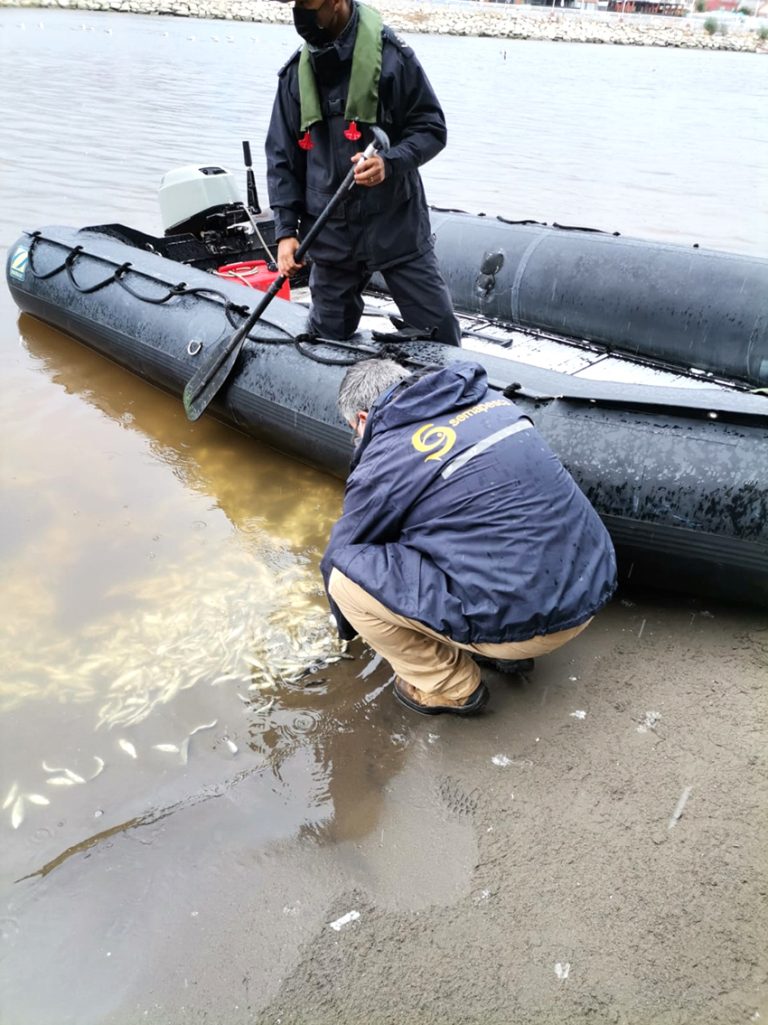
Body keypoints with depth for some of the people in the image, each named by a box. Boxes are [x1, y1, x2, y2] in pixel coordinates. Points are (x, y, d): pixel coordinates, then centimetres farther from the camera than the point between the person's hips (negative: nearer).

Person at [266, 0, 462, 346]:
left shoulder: (390, 55, -7)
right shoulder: (295, 73, 4)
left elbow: (431, 128, -3)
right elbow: (281, 158, 7)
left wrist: (390, 162, -23)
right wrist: (286, 230, -2)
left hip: (396, 224, -3)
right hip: (330, 233, 3)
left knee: (438, 327, 1)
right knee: (327, 337, 12)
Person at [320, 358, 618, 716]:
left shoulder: (384, 462, -7)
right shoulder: (487, 399, 11)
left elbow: (338, 557, 10)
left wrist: (348, 627, 30)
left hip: (525, 620, -8)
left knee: (346, 577, -3)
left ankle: (449, 688, 12)